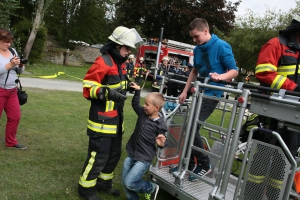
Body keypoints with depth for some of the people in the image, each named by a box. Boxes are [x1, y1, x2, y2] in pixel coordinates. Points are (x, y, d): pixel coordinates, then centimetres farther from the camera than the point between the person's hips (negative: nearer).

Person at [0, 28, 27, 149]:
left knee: (15, 116, 8)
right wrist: (10, 64, -22)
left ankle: (11, 142, 22)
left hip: (12, 91, 6)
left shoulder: (12, 51, 9)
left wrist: (21, 65, -7)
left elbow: (19, 71, 12)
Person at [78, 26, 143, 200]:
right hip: (102, 120, -10)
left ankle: (104, 182, 37)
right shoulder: (103, 62, -16)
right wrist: (107, 93, -32)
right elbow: (88, 87, -19)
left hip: (116, 119, 10)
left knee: (114, 154, 19)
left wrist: (129, 86, 14)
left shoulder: (120, 63, 13)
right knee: (99, 155, -2)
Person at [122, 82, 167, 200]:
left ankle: (152, 188, 13)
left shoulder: (160, 125, -16)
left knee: (129, 183, -12)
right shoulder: (142, 113, -2)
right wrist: (137, 91, 7)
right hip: (131, 155, 6)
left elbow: (161, 143, -4)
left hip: (144, 159, -6)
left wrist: (161, 144, -26)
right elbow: (135, 104, 18)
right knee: (124, 182, 8)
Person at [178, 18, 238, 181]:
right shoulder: (197, 49, 8)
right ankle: (189, 163, 23)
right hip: (199, 92, 8)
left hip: (212, 93, -8)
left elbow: (234, 71, -12)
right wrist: (185, 91, 15)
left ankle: (204, 165, 3)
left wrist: (221, 77, -33)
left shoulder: (222, 46, -14)